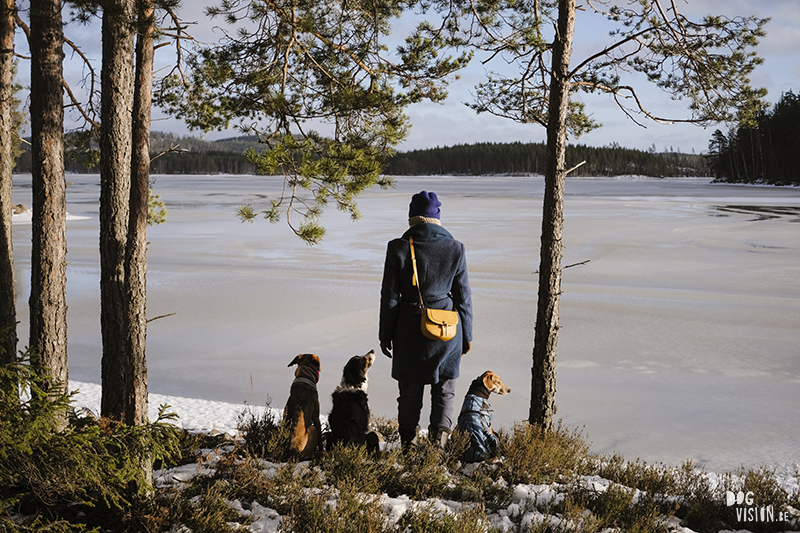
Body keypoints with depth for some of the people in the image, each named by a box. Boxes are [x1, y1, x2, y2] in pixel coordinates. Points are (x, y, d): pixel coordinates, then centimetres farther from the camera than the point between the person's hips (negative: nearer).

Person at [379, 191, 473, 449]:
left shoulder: (398, 248, -9)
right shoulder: (455, 249, -4)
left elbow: (390, 297, -4)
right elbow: (463, 297, 2)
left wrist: (385, 335, 6)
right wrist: (466, 335, 12)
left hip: (410, 331, -1)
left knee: (410, 391, 13)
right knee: (444, 388, 15)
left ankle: (408, 446, 17)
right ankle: (441, 427, -6)